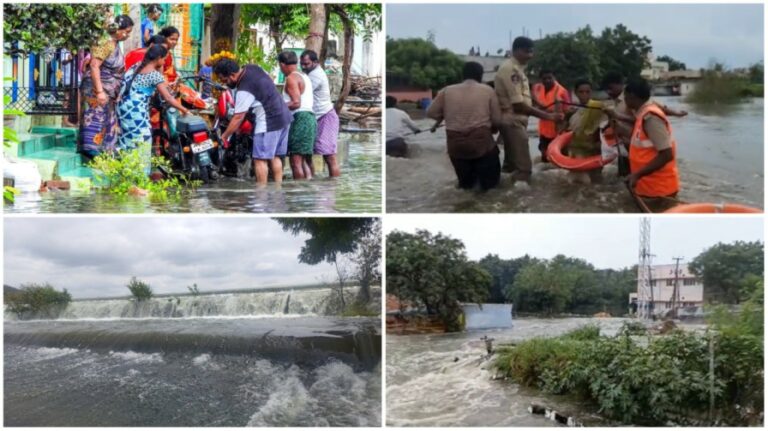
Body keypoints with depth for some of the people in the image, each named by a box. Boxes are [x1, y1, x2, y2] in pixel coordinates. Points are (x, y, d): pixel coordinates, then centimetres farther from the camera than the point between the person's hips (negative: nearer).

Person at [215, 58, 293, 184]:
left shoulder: (244, 90, -22)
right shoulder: (252, 68, 3)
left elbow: (238, 118, -20)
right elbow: (270, 80, 21)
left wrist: (224, 137, -12)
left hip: (269, 122, -9)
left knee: (260, 159, -4)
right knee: (275, 157, 14)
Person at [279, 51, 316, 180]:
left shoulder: (291, 78, -9)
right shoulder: (304, 77, 20)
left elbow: (296, 103, -18)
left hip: (300, 118, -10)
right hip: (310, 117, 10)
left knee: (295, 160, -9)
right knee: (303, 160, 14)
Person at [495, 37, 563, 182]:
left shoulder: (516, 68, 13)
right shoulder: (511, 70, -20)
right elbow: (518, 105, -25)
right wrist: (548, 116, -26)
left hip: (514, 121, 10)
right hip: (513, 122, -10)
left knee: (513, 164, 17)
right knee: (523, 166, -9)